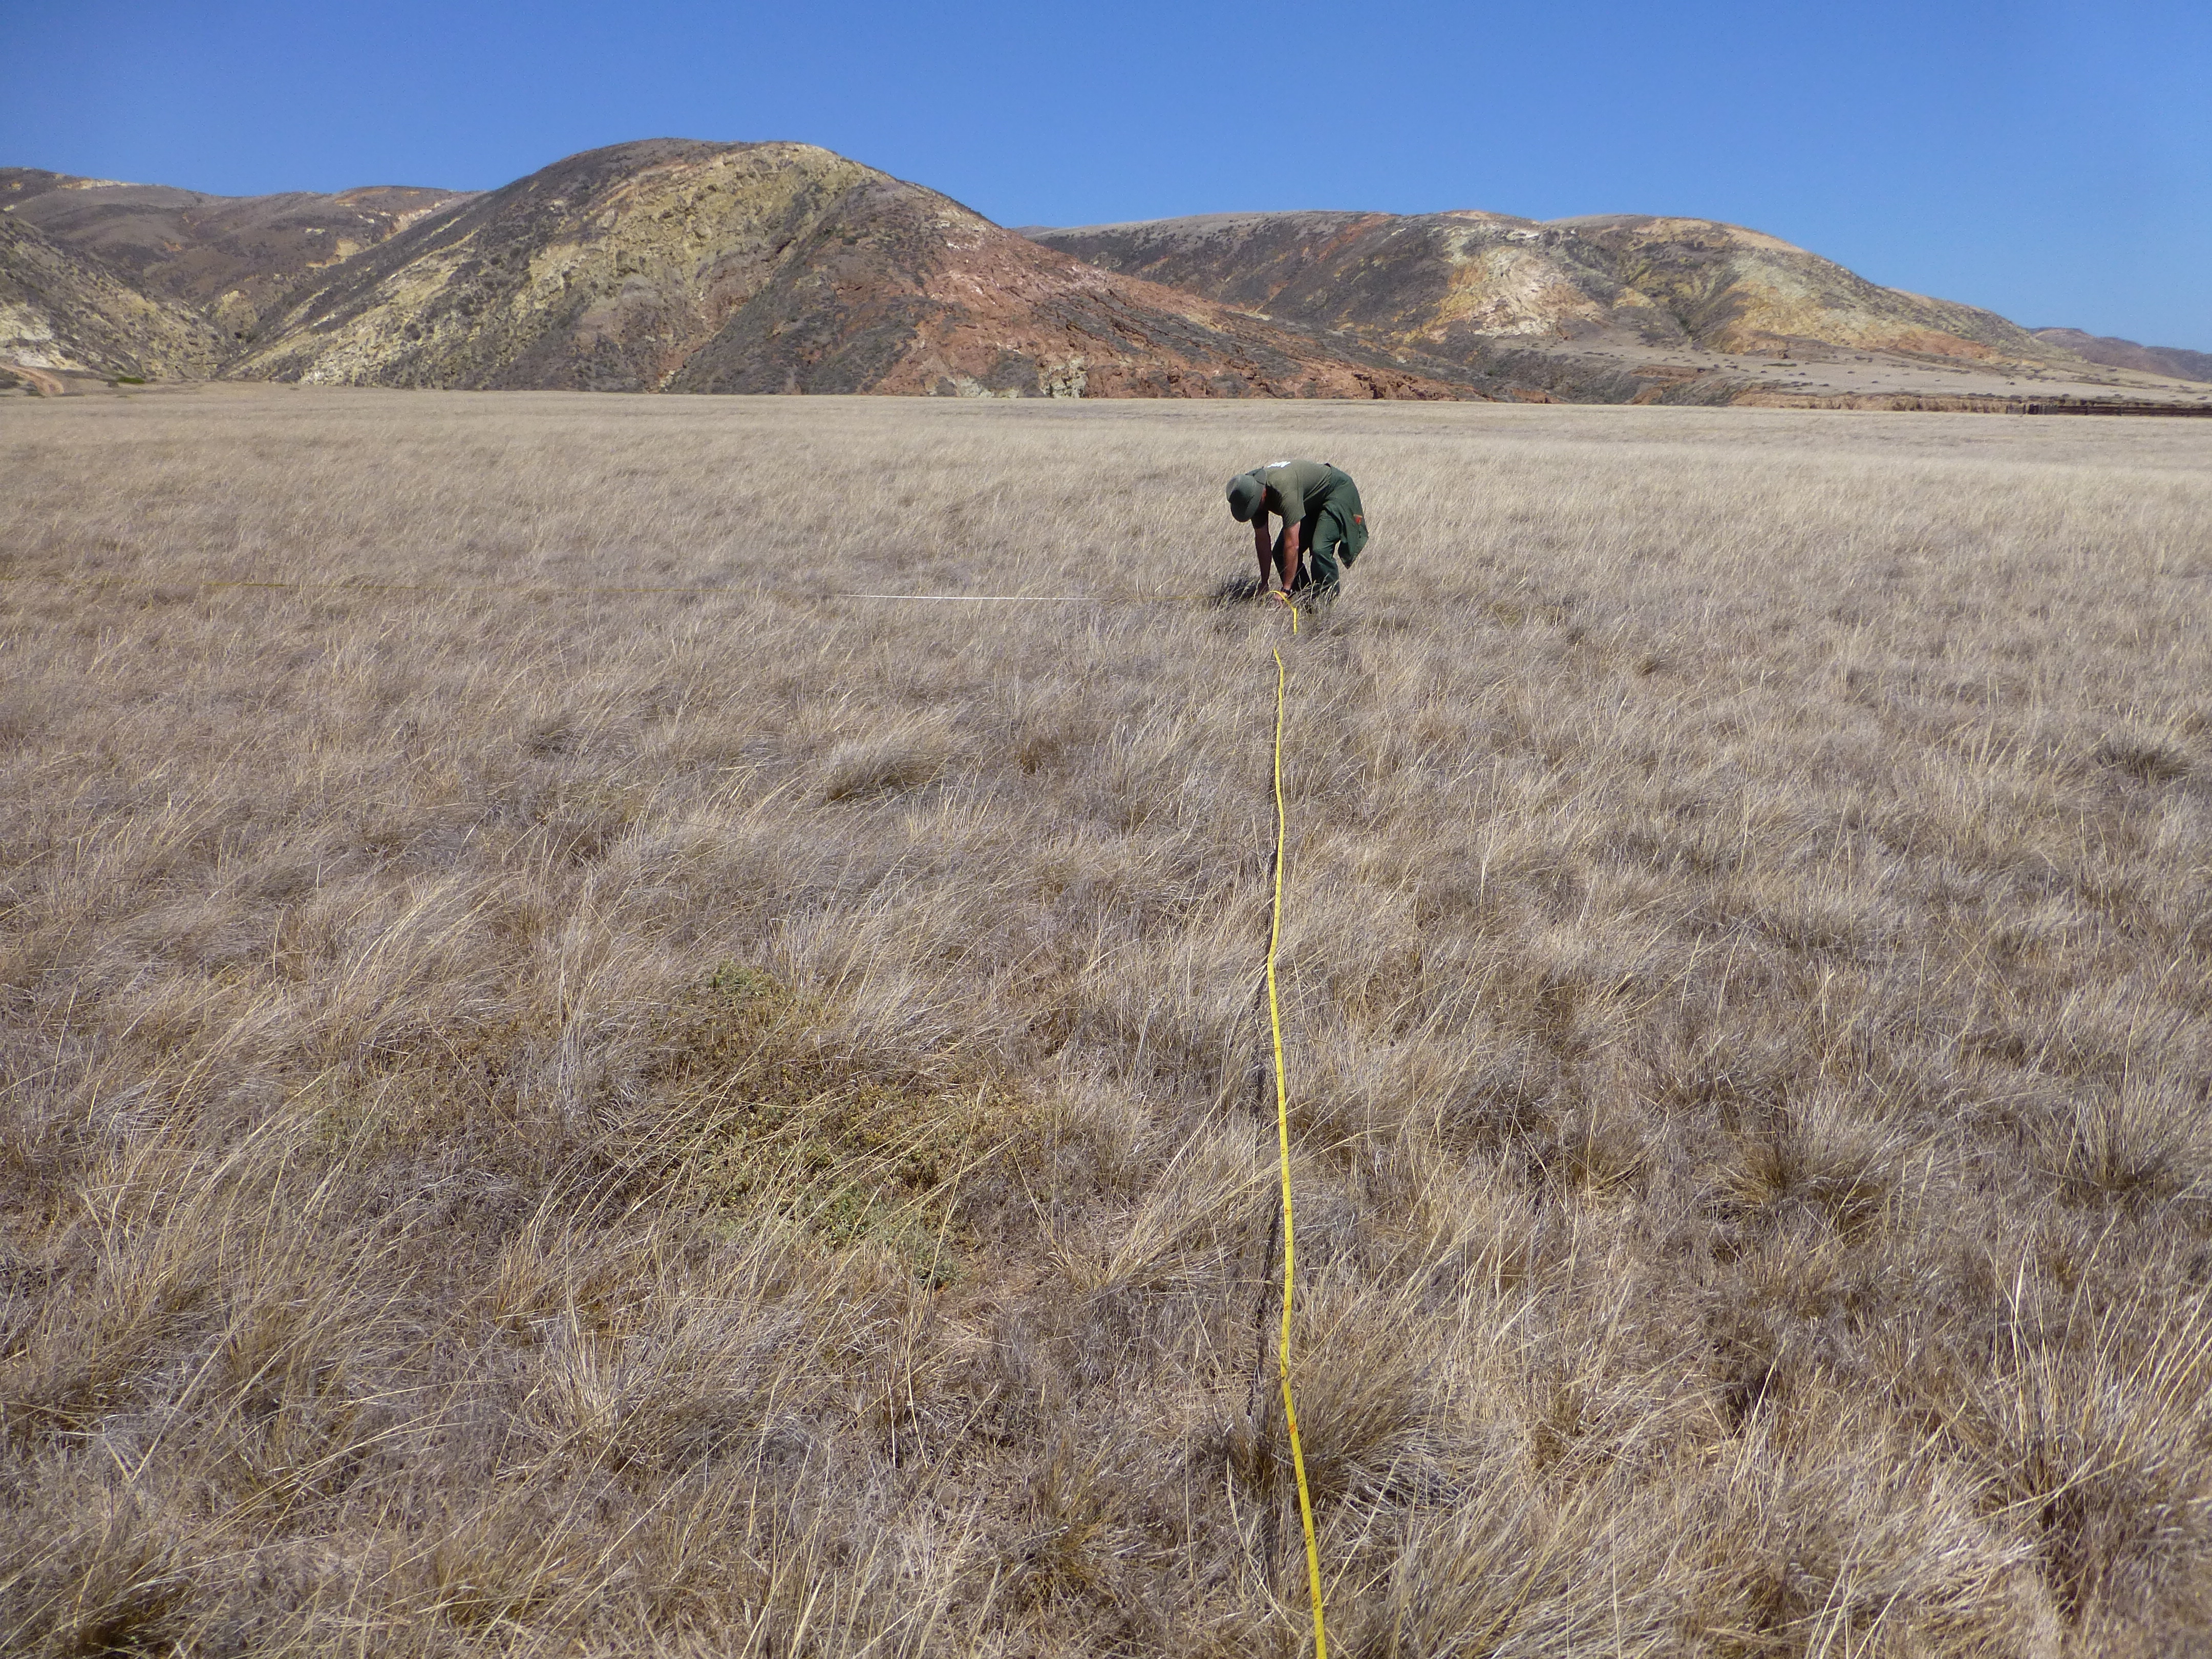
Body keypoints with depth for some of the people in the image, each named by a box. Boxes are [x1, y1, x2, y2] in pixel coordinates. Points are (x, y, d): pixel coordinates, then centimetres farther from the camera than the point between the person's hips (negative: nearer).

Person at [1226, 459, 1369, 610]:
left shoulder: (1284, 488, -40)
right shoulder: (1252, 494, -15)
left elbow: (1293, 545, -39)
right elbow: (1262, 540, -4)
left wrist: (1285, 590, -35)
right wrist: (1263, 584, -2)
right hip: (1311, 503, 9)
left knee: (1320, 549, -27)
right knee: (1280, 552, -1)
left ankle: (1327, 603, -14)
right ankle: (1304, 601, 9)